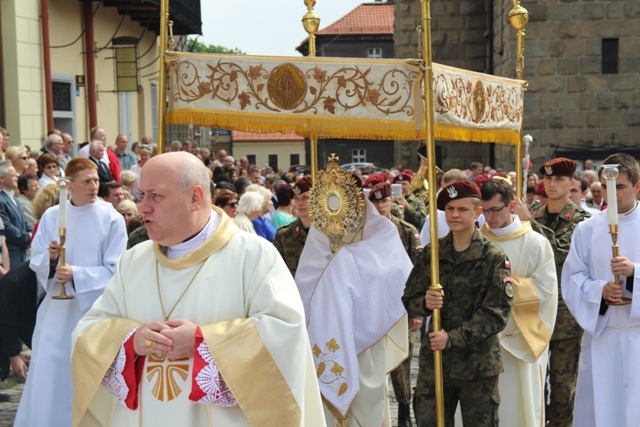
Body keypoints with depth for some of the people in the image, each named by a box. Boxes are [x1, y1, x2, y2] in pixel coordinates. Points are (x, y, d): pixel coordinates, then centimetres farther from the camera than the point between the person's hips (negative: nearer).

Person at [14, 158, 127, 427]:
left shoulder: (112, 219, -6)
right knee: (48, 374, 6)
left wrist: (77, 274, -20)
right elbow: (35, 261, 5)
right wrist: (50, 257, -17)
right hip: (56, 309, 3)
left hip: (94, 309, -2)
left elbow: (114, 270, -9)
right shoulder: (51, 216, 3)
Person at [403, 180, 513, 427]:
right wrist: (424, 303, -19)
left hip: (478, 362, -2)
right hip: (433, 359, 3)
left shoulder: (494, 258, -8)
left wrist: (453, 338, -20)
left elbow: (497, 313, -13)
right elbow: (409, 297, 5)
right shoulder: (431, 253, 3)